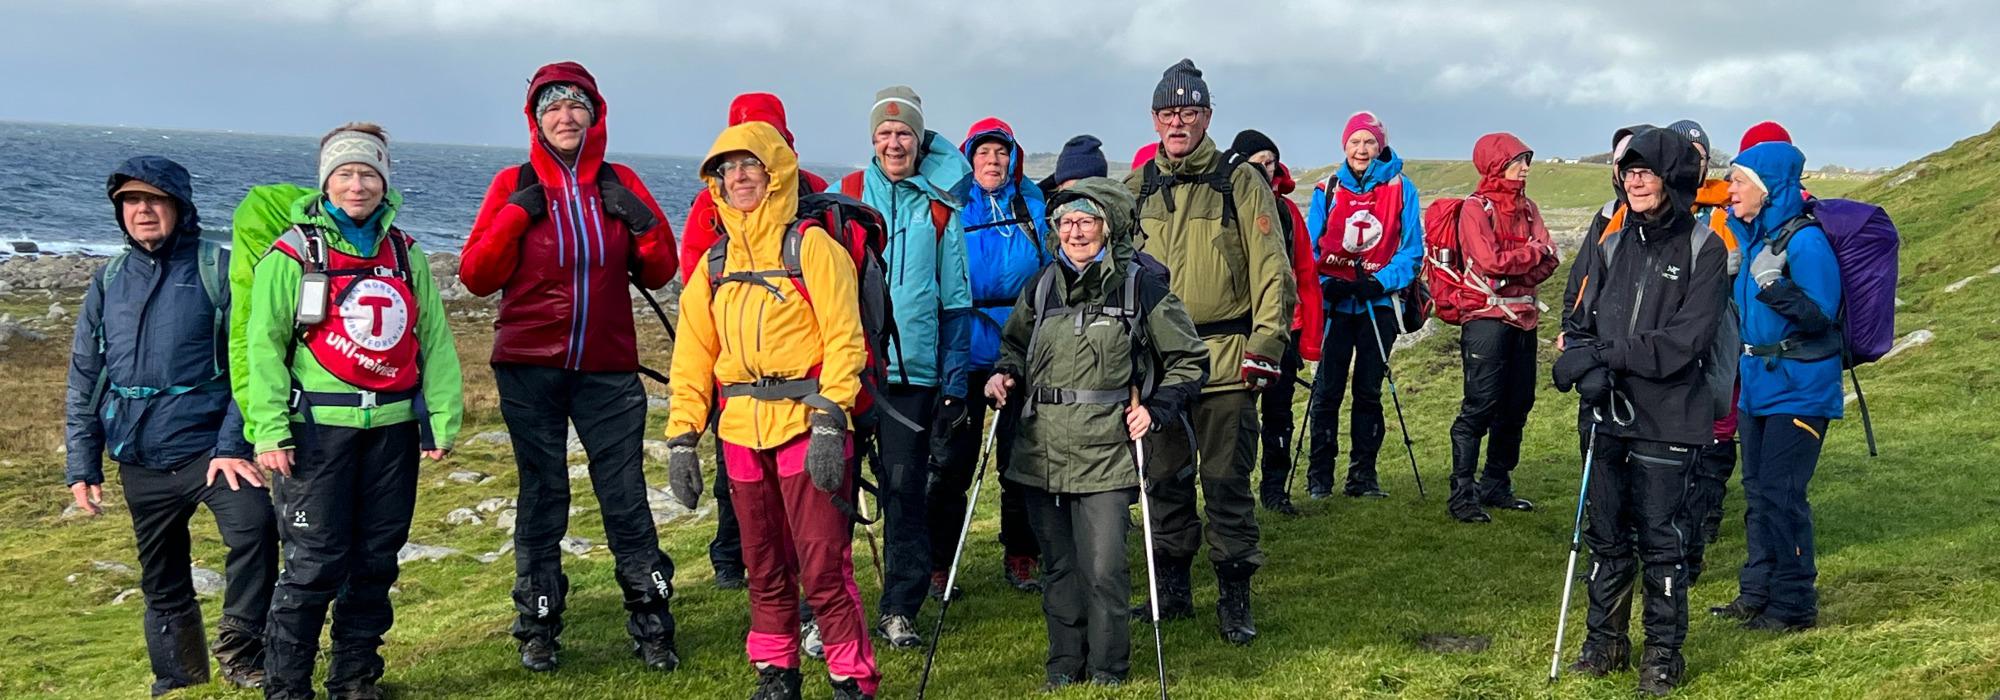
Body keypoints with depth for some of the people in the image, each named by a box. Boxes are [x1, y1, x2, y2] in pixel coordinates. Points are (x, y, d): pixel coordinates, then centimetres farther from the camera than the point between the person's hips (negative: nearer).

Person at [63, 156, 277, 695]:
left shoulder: (219, 269, -4)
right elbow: (83, 381, 13)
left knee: (254, 526, -28)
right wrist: (81, 466, 7)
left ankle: (239, 650, -9)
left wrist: (233, 445, -18)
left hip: (210, 447, -4)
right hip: (141, 462, 4)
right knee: (163, 587, 12)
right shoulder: (108, 282, 9)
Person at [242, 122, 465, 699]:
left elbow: (436, 341, 10)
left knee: (377, 560, 9)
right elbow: (263, 344, -5)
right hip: (318, 428, -4)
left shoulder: (406, 254, 11)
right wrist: (270, 430, -13)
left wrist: (443, 419, 2)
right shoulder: (294, 253, -1)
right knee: (315, 563, -5)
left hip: (393, 427, 4)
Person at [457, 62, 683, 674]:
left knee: (626, 497, -1)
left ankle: (651, 626, 9)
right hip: (530, 370, -1)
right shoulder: (515, 185, 2)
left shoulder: (620, 184, 6)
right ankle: (538, 629, 17)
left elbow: (657, 274, 8)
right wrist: (516, 214, -14)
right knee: (542, 496, 6)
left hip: (608, 369, 1)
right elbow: (476, 276, -3)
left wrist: (642, 222, -9)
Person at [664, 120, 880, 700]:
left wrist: (829, 422, -18)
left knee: (822, 566, -5)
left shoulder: (811, 246, -3)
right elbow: (693, 356, 14)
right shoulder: (715, 263, 14)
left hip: (806, 427, -5)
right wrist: (681, 437, 6)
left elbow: (844, 338, -10)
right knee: (764, 567, 13)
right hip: (741, 434, 6)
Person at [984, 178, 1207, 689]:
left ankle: (1108, 671, 14)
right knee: (1058, 566, 11)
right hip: (1042, 452, 4)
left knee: (1103, 569, -6)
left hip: (1105, 455, -4)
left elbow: (1189, 360, 6)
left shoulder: (1142, 285, -1)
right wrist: (1004, 376, 6)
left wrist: (1156, 408, -7)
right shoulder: (1042, 287, 11)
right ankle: (1064, 666, 26)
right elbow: (1015, 347, 27)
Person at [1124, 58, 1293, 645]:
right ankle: (1173, 589, 22)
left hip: (1225, 358, -3)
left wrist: (1267, 344, -10)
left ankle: (1234, 596, 10)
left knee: (1226, 481, 0)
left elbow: (1270, 268, -2)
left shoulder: (1241, 183, 1)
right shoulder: (1135, 190, 11)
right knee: (1165, 478, 10)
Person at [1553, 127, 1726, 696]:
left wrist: (1609, 354, -19)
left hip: (1666, 419, -4)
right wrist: (1587, 366, -15)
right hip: (1607, 413, 4)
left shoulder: (1703, 248, -6)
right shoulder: (1608, 238, 6)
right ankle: (1605, 641, 27)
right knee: (1606, 534, 13)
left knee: (1661, 540, 5)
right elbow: (1577, 317, 4)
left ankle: (1664, 653, 20)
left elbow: (1684, 341, -13)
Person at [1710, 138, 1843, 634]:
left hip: (1798, 388, -9)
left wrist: (1776, 285, -30)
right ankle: (1757, 593, 26)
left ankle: (1795, 605, 6)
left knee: (1781, 492, -6)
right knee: (1757, 490, 14)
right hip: (1758, 383, 9)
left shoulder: (1805, 240, -16)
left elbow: (1821, 317, -20)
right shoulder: (1750, 235, 8)